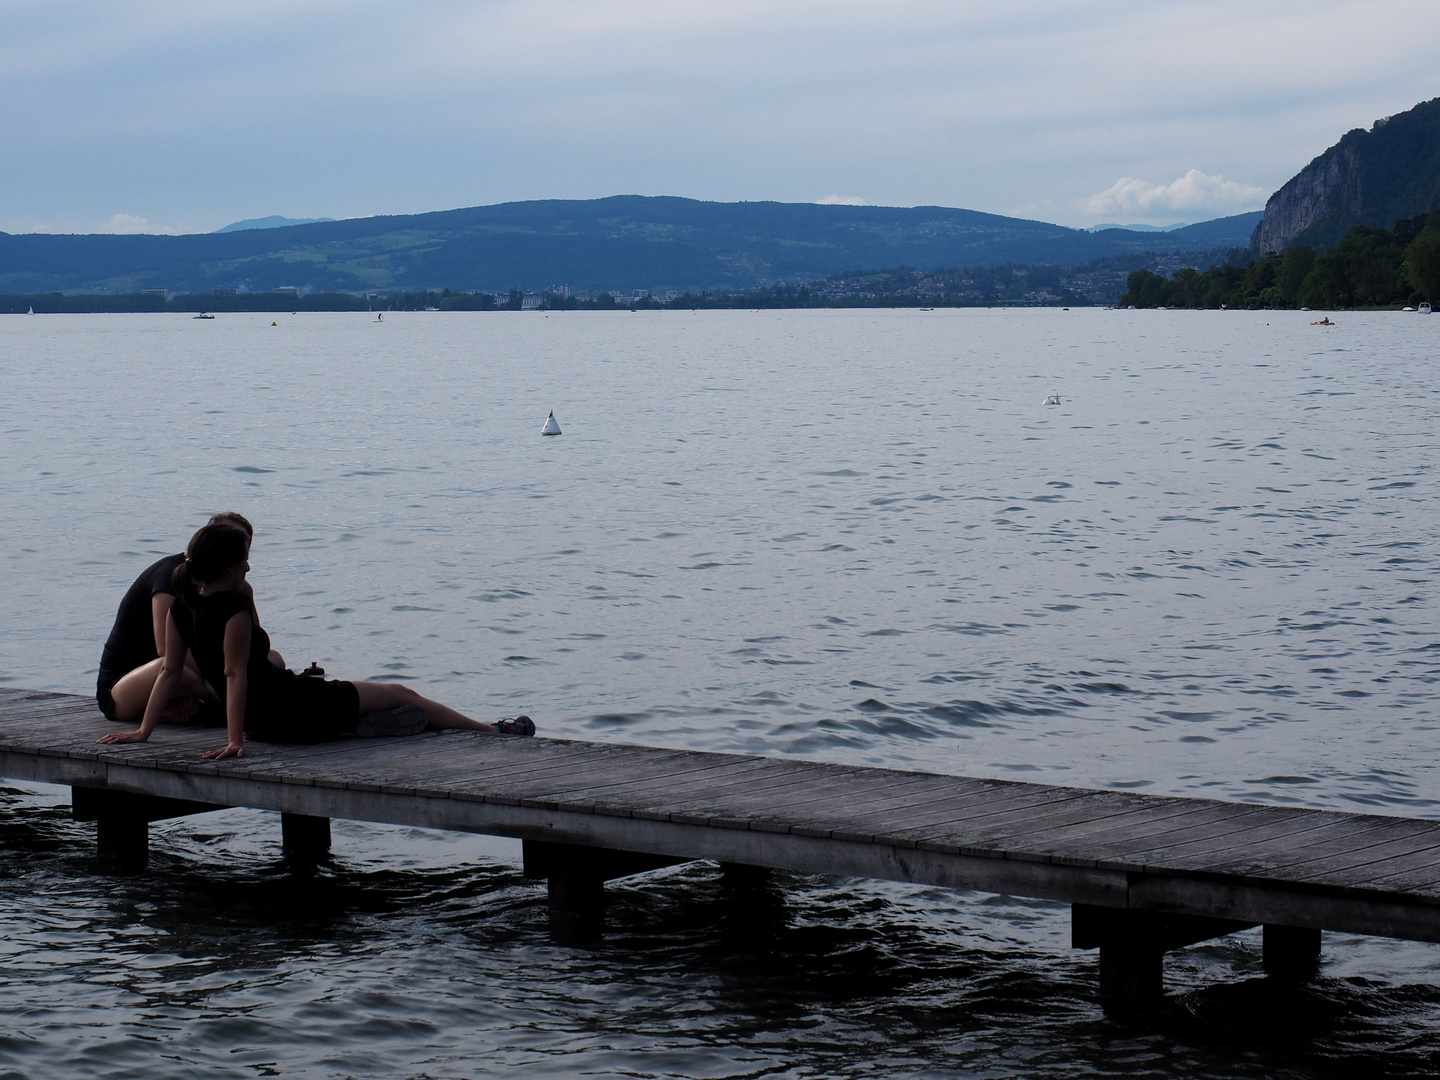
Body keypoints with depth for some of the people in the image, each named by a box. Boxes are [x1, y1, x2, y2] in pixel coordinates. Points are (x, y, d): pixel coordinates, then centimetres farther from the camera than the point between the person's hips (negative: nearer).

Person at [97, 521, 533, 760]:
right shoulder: (236, 603, -24)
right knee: (400, 695, 11)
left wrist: (144, 731, 9)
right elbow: (235, 673, -27)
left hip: (264, 720, 8)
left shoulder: (182, 607, 0)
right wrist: (234, 739, -28)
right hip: (299, 711, -8)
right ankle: (489, 731, 25)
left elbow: (170, 670, 2)